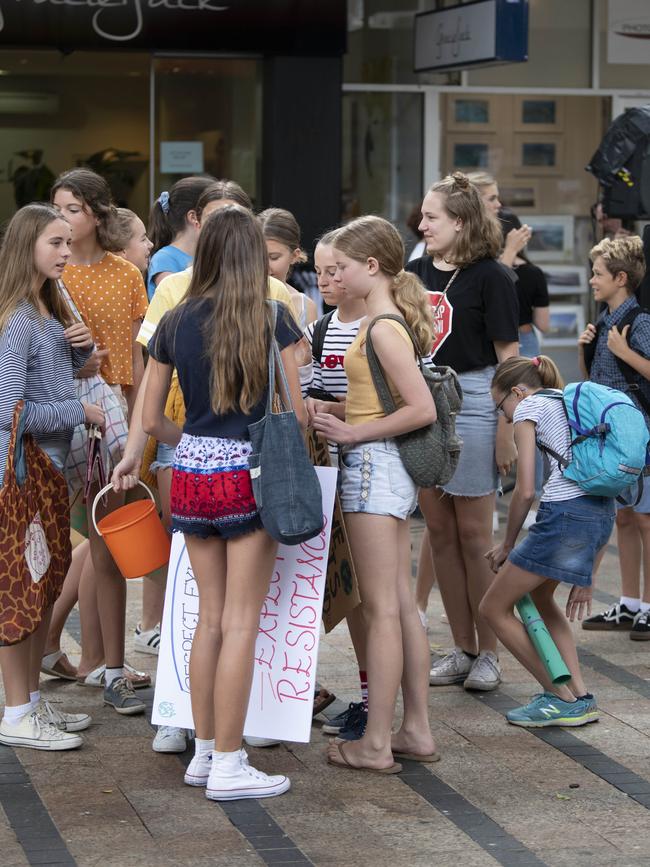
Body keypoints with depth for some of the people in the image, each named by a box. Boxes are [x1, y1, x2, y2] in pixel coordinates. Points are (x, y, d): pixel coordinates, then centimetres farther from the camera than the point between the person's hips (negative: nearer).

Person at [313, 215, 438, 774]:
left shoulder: (383, 329, -17)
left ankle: (375, 744, 2)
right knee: (402, 603, 13)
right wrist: (332, 410, 6)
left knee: (381, 609, -5)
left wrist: (354, 432, -16)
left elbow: (422, 409, -22)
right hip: (392, 471, 10)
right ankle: (417, 731, 19)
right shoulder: (393, 321, 12)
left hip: (373, 466, -10)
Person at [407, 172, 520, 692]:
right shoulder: (416, 272, 9)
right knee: (440, 532, 8)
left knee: (473, 533, -1)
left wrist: (505, 430, -12)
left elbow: (508, 356, -8)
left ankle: (488, 653, 10)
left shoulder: (489, 277, -7)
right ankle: (462, 649, 18)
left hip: (471, 404, -6)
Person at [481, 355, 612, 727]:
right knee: (538, 593, 31)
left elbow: (525, 490, -5)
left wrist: (508, 544, 11)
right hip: (605, 512, 9)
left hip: (566, 514, -9)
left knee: (495, 607, 6)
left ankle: (563, 699, 9)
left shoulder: (529, 406, 4)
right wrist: (585, 575, 25)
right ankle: (579, 696, 23)